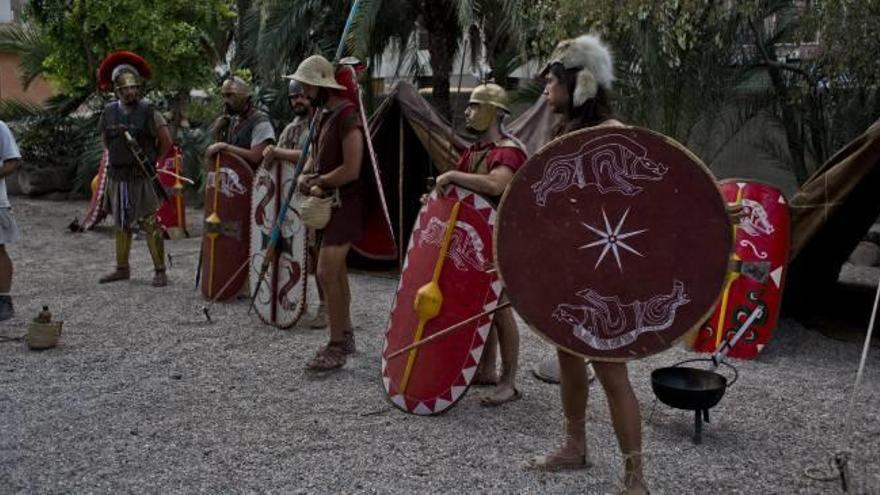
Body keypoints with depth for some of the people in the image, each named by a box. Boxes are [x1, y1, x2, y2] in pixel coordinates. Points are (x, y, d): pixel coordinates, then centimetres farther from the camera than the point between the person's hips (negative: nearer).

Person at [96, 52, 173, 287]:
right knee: (121, 225, 14)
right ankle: (122, 269, 25)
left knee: (150, 224, -5)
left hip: (142, 178, -5)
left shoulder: (148, 111, -9)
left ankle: (160, 271, 0)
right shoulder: (109, 111, 5)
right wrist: (119, 159, 16)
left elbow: (166, 142, -4)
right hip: (117, 177, 5)